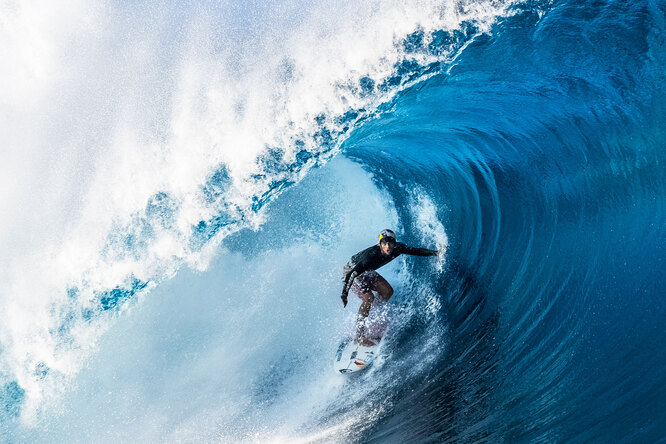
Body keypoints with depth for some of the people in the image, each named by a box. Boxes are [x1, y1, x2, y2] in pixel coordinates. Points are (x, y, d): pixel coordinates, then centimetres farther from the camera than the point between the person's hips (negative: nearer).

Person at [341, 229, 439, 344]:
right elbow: (352, 274, -39)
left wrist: (434, 252, -6)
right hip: (352, 271, -7)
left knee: (388, 291, -3)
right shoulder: (371, 255, -39)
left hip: (367, 272, 8)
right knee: (368, 298, -23)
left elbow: (414, 251, -3)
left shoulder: (397, 248, -20)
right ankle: (359, 335, -15)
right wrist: (344, 294, -43)